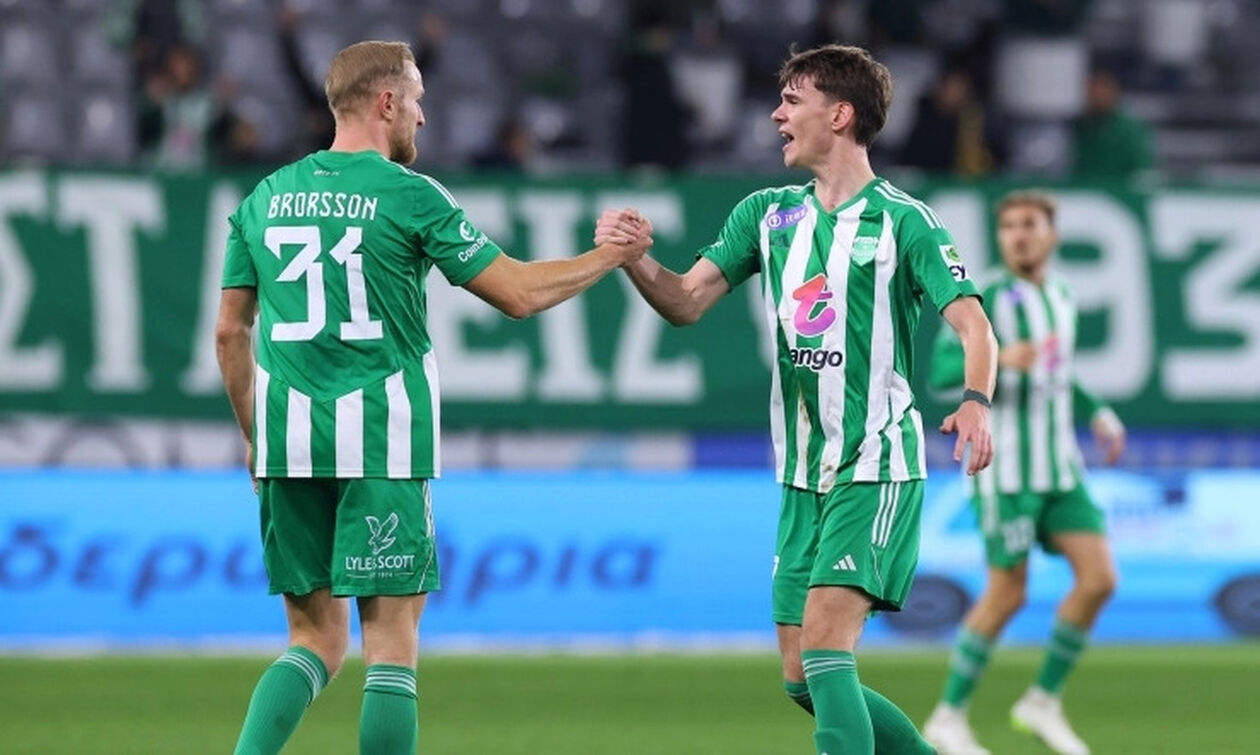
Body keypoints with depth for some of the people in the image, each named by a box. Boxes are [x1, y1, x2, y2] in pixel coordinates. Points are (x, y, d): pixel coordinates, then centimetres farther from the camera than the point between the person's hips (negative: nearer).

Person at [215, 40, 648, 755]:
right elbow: (519, 293, -3)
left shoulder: (265, 199, 9)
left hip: (288, 445, 5)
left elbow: (231, 333, 12)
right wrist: (610, 258, 13)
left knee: (316, 638, 11)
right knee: (391, 638, 2)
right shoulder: (410, 196, -5)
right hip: (381, 441, -5)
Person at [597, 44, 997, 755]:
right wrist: (633, 256, -13)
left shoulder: (904, 221, -7)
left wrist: (976, 403, -35)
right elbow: (687, 302, 7)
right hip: (802, 477, 7)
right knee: (803, 677, 7)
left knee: (824, 647, -19)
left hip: (877, 468, -7)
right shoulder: (767, 214, 11)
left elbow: (974, 325, -15)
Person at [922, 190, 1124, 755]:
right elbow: (943, 370, -17)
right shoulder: (986, 299, -9)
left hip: (1060, 471, 6)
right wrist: (1000, 358, -34)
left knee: (1099, 579, -5)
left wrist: (1098, 413, 14)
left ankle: (1043, 702, 9)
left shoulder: (1061, 299, 12)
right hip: (1005, 469, -6)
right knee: (1007, 594, -5)